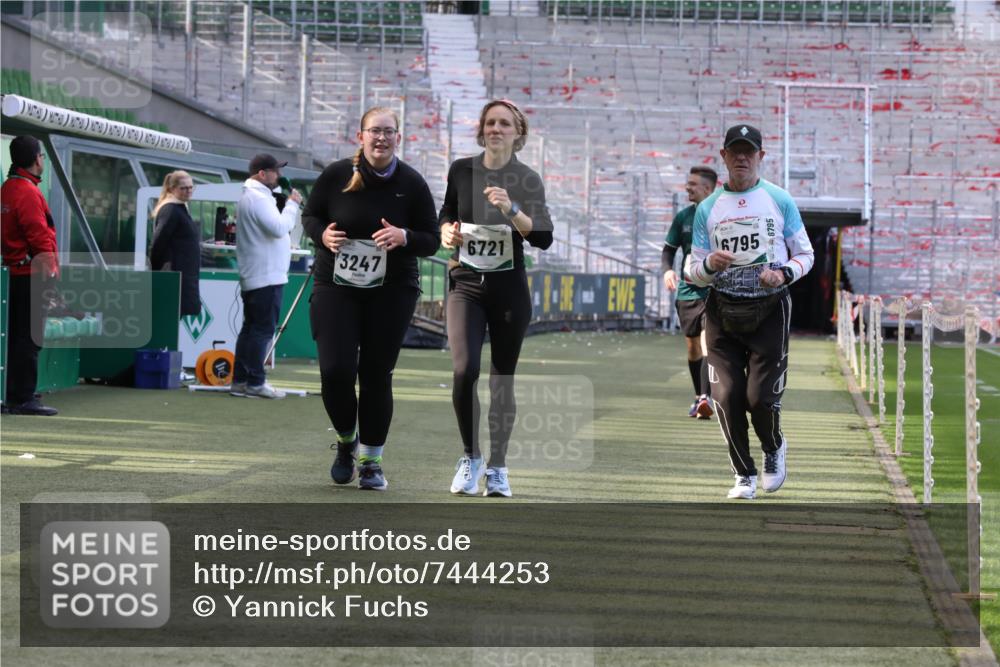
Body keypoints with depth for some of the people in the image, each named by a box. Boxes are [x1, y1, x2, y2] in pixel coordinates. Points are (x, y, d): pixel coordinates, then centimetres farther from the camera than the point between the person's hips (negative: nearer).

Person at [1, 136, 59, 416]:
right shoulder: (28, 192, -15)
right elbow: (40, 238, -19)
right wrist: (51, 275, -16)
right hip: (33, 275, -10)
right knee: (30, 338, -7)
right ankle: (23, 399, -6)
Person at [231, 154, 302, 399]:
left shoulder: (250, 196, 20)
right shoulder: (258, 198, -15)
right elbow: (279, 228, -23)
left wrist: (289, 205, 10)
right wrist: (292, 204, -12)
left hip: (252, 277, 11)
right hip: (267, 277, -11)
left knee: (251, 328, 12)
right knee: (263, 330, -8)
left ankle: (240, 380, 13)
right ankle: (255, 383, -7)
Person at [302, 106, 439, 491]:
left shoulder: (411, 183, -3)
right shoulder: (336, 175, -4)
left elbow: (432, 241, 1)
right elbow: (310, 215, 11)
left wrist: (404, 238, -20)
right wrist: (323, 234, -11)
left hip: (392, 291, 0)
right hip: (335, 287, 0)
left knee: (377, 376, 2)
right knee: (335, 370, -10)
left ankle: (370, 460, 18)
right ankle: (346, 441, 20)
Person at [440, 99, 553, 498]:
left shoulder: (527, 180, -4)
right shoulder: (461, 170, 3)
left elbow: (543, 238, -15)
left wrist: (511, 209, -28)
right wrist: (446, 231, 0)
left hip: (509, 287, -1)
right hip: (465, 285, 1)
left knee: (502, 380, 4)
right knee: (464, 370, -16)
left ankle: (497, 468, 18)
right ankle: (470, 457, 3)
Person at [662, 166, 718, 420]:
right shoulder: (684, 217, 7)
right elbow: (669, 249, 14)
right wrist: (667, 270, -5)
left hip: (715, 292, -5)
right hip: (687, 291, 5)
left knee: (708, 341, -19)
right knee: (693, 346, 11)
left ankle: (706, 398, -26)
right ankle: (698, 397, 25)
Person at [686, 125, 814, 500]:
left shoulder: (780, 201, 4)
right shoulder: (708, 208, 8)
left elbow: (805, 254, 8)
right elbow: (693, 273, 8)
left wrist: (783, 274, -14)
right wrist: (709, 265, -16)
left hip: (769, 308, -2)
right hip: (722, 310, 2)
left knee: (761, 396, -8)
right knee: (727, 396, -6)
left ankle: (774, 449, 25)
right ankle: (745, 474, 13)